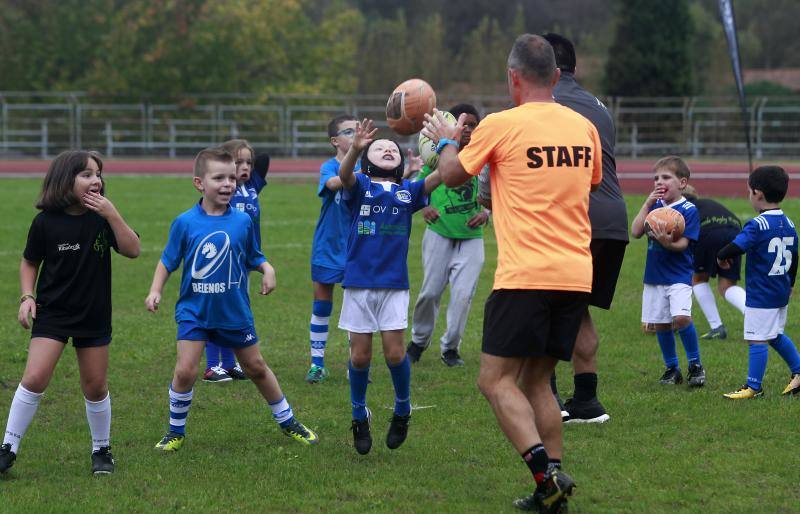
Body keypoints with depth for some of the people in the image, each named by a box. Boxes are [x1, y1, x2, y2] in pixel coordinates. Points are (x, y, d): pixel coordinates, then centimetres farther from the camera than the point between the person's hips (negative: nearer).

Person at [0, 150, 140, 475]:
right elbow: (30, 262, 6)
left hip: (94, 316, 2)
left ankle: (101, 449, 27)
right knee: (34, 379, -14)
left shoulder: (102, 217, -4)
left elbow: (132, 250, -14)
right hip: (52, 314, -2)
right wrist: (27, 296, -7)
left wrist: (112, 215, -23)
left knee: (96, 387, 8)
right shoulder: (46, 222, -8)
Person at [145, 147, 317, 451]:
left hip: (235, 311, 2)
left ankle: (287, 422, 32)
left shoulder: (242, 221, -4)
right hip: (194, 310, -2)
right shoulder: (185, 223, -8)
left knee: (256, 368, 14)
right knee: (185, 371, -13)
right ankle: (176, 431, 7)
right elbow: (168, 261, 2)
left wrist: (267, 269, -9)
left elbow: (253, 257, 10)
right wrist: (155, 291, -9)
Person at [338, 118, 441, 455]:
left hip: (394, 283, 1)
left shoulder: (408, 191, 7)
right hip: (358, 281, -1)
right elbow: (344, 175, -21)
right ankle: (359, 416, 23)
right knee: (360, 355, 4)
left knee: (394, 352, -4)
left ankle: (402, 410, 19)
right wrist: (356, 148, -42)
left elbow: (441, 175, -9)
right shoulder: (360, 186, 2)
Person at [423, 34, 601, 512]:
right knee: (537, 381, 14)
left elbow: (452, 175, 6)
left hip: (525, 276, -6)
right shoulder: (584, 127, 9)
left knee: (497, 379, -2)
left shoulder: (501, 125, -7)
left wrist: (447, 139, 26)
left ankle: (546, 472, -18)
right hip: (577, 275, 6)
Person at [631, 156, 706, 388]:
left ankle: (695, 365, -4)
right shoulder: (653, 206, 7)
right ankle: (672, 369, 24)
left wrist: (667, 242, -37)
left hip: (679, 275, -6)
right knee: (660, 324, 9)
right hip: (654, 275, 6)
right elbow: (635, 232, -4)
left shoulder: (689, 210, -8)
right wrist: (647, 204, -10)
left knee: (681, 317, -22)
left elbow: (683, 244, -17)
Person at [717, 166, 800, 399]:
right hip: (781, 293, 8)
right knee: (776, 335, 23)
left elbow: (734, 248, -28)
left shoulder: (757, 226, -18)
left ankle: (754, 387, 1)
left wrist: (722, 257, -6)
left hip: (761, 296, -8)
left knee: (758, 339, -3)